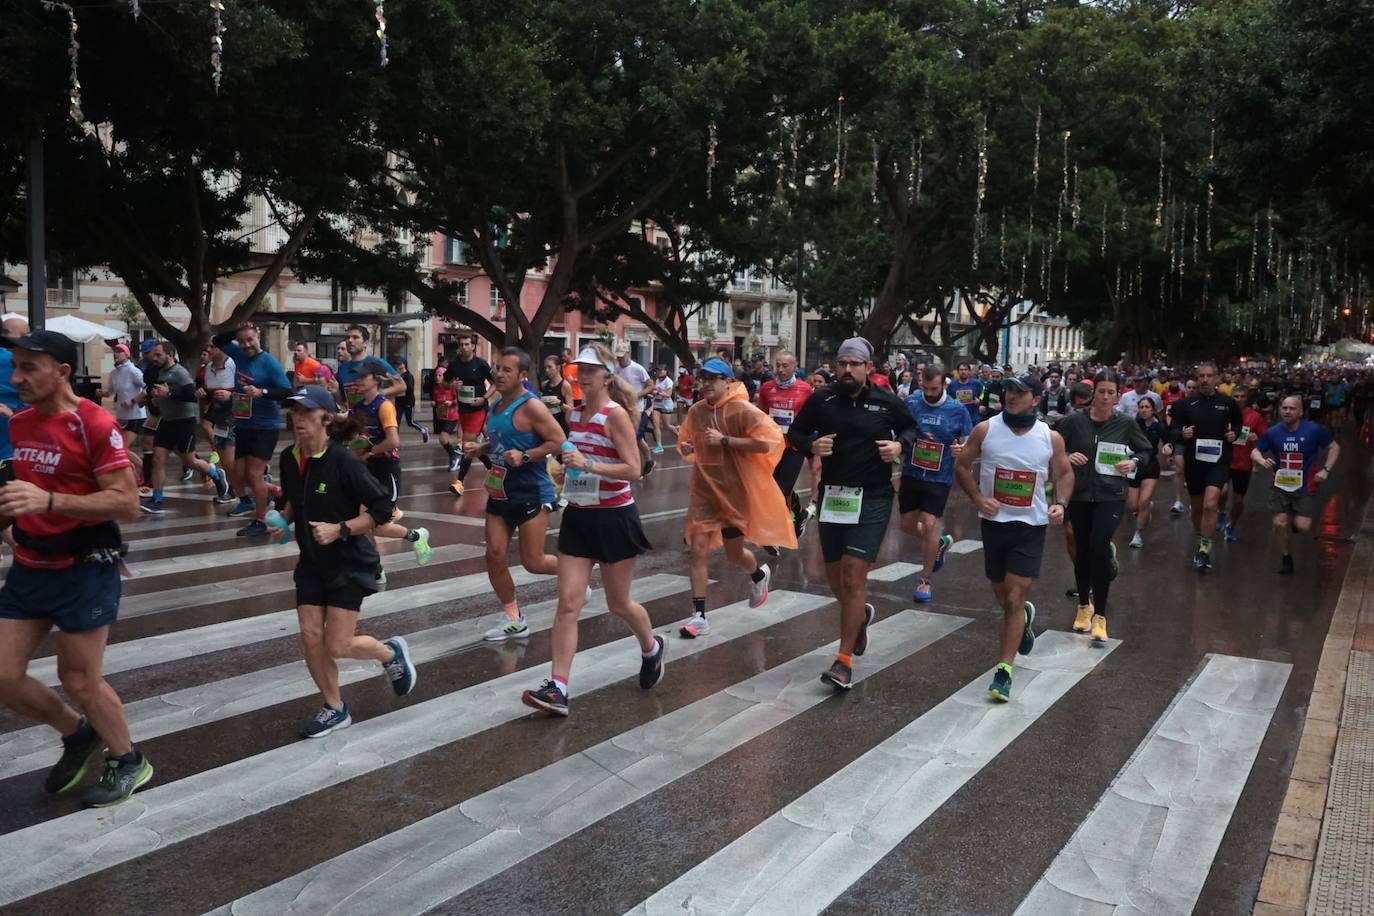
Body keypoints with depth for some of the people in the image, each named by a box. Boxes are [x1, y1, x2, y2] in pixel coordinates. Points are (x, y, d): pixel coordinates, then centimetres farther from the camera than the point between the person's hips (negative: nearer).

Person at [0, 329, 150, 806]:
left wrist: (48, 501, -32)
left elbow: (127, 503, -23)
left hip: (84, 571, -7)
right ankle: (78, 733, 34)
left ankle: (130, 763, 27)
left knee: (79, 681, 4)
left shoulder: (94, 425, -18)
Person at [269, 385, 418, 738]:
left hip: (349, 563, -6)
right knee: (311, 639, 3)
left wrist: (339, 529, -24)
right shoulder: (288, 458, -1)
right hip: (312, 563, 6)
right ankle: (335, 709, 23)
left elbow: (382, 509, -18)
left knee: (337, 646, -6)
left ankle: (391, 652, 25)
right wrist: (284, 520, 0)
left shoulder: (342, 461, -20)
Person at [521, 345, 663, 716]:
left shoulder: (615, 414, -13)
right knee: (568, 603, -3)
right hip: (578, 516, 6)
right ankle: (557, 689, -3)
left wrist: (588, 465, -28)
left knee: (618, 604, 10)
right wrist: (568, 467, 5)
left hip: (614, 518, -6)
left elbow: (633, 469, -20)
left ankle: (652, 648, 40)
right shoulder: (574, 413, 8)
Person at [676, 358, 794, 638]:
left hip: (735, 492, -4)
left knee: (734, 554, 10)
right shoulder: (696, 411, 1)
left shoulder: (742, 410, -15)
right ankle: (699, 616, 5)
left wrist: (725, 440, -24)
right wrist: (686, 448, -7)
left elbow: (768, 440, -25)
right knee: (698, 550, -4)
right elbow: (687, 442, 18)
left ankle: (759, 574, 46)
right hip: (703, 491, 4)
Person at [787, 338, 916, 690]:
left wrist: (900, 444, -8)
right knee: (835, 576, 14)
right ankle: (861, 615, 48)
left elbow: (911, 427, 14)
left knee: (854, 576, -10)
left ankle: (844, 660, 0)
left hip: (872, 499, -3)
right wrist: (811, 445, -13)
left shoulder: (887, 401, -4)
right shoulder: (821, 399, -2)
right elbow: (795, 433, 9)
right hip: (832, 495, 3)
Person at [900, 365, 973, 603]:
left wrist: (961, 449, -20)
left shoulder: (958, 410, -6)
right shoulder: (910, 403, -4)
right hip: (911, 474, 3)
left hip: (939, 478, -3)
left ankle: (925, 581, 8)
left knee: (929, 524, -9)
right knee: (908, 524, 10)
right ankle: (939, 543, 43)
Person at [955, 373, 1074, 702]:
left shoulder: (1051, 438, -4)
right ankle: (1024, 617, 53)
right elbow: (962, 466, 2)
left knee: (1014, 599, -7)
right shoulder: (985, 430, -6)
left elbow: (1064, 473, 9)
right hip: (994, 523, 2)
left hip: (1030, 526, -2)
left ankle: (1004, 671, 0)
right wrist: (978, 498, -13)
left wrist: (1060, 503, -9)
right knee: (1003, 597, 17)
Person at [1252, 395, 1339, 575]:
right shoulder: (1272, 432, -5)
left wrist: (1326, 470, -7)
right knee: (1280, 523, -3)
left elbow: (1334, 447, 2)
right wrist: (1262, 461, -21)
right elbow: (1255, 452, 1)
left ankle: (1296, 521, 29)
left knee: (1303, 527, -9)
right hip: (1281, 486, 2)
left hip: (1305, 487, -2)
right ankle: (1286, 558, 19)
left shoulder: (1314, 430, -10)